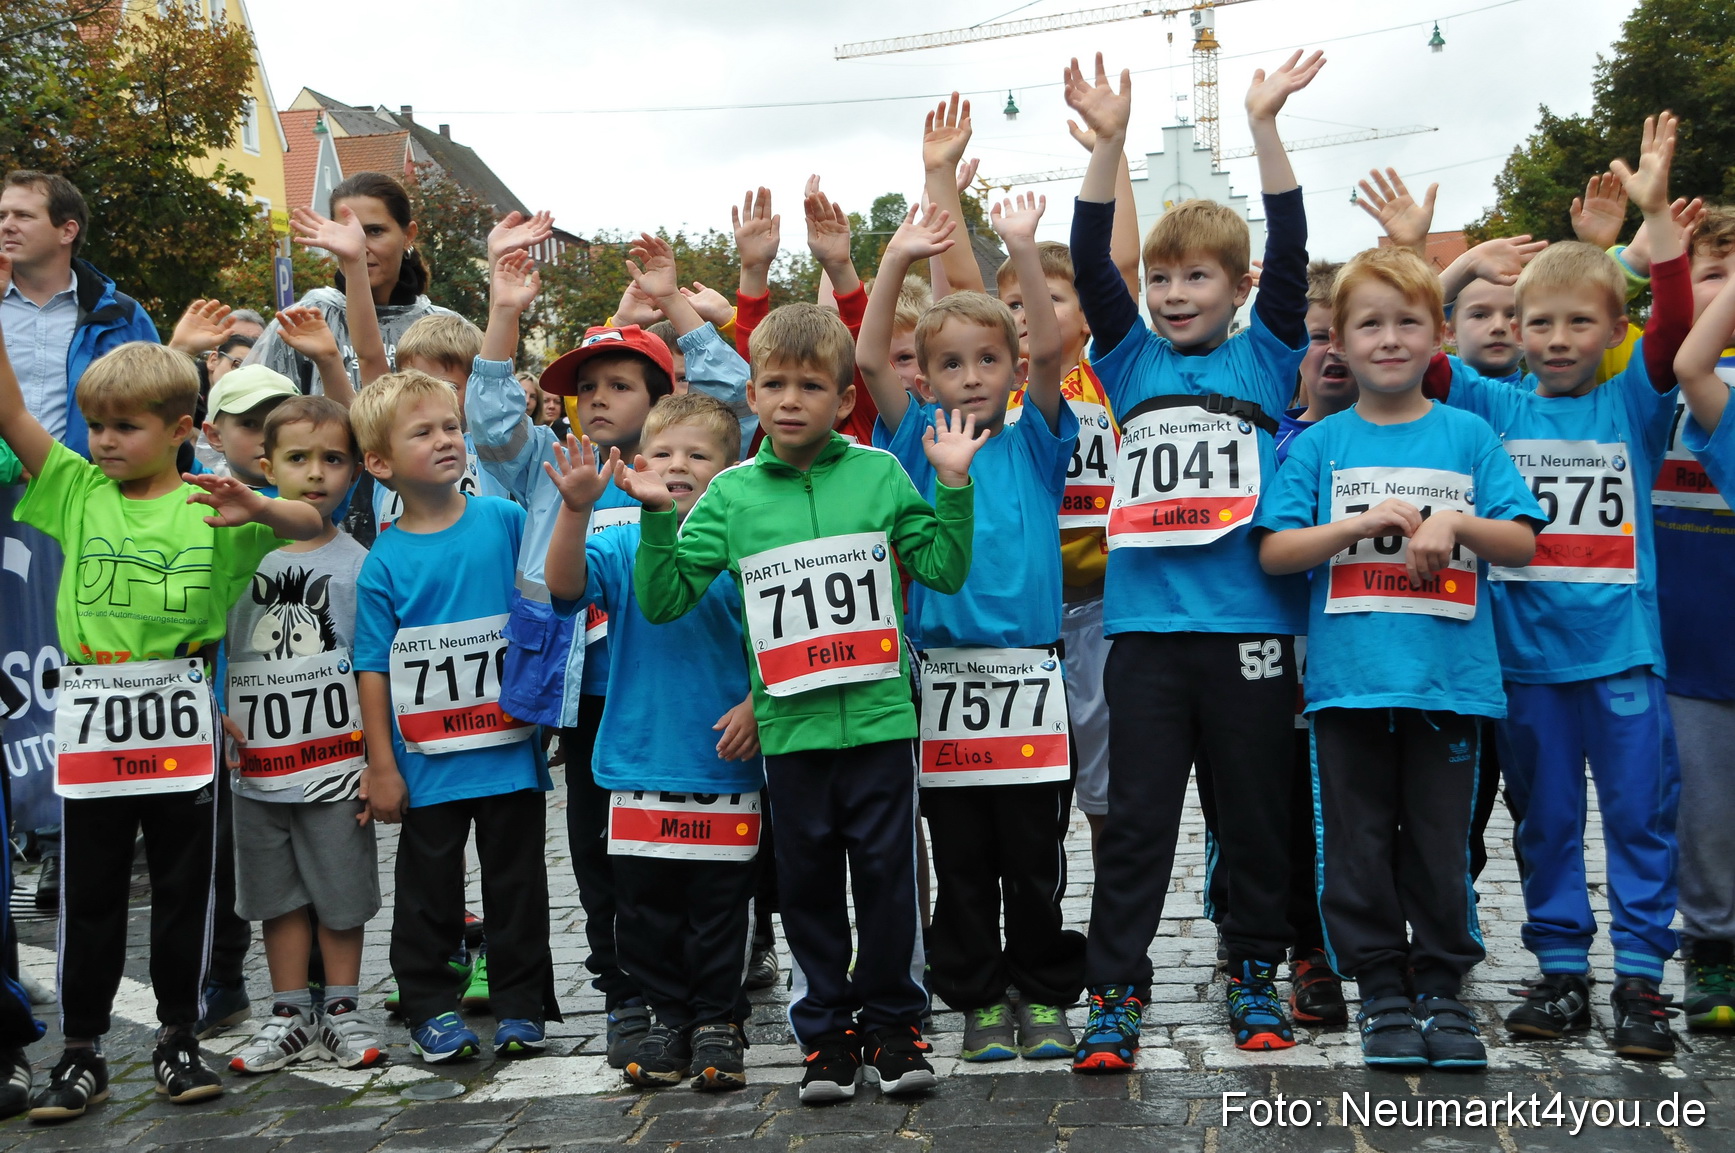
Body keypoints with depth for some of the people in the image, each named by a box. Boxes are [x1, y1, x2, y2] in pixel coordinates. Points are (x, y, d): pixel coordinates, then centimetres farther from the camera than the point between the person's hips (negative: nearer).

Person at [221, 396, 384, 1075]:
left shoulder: (357, 563, -5)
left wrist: (377, 761, -6)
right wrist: (216, 718, -2)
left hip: (335, 766, -3)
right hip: (258, 767, 3)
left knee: (341, 894, 7)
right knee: (278, 896, 12)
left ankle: (340, 1011, 22)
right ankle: (290, 1017, 24)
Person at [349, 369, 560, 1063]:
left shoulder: (504, 521, -1)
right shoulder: (384, 561, -5)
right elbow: (373, 668, -3)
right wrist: (380, 764, -3)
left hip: (511, 750, 1)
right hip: (428, 763, -1)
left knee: (517, 882, 11)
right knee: (429, 888, 11)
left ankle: (521, 1004, 24)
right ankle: (429, 1005, 26)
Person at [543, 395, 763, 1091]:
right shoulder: (621, 547, 2)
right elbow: (564, 587, -15)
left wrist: (756, 706, -12)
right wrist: (576, 508, -28)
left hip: (724, 762, -2)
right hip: (638, 762, 2)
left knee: (718, 902, 6)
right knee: (644, 902, 9)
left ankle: (717, 1020, 22)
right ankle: (669, 1018, 25)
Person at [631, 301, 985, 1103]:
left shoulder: (879, 474, 3)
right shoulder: (731, 494, 4)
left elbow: (943, 569, 5)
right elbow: (663, 598, 2)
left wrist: (953, 486, -5)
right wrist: (656, 516, -10)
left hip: (879, 715, 0)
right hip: (789, 726, 1)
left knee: (888, 874, 6)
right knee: (807, 882, 10)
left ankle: (893, 1020, 24)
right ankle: (826, 1030, 24)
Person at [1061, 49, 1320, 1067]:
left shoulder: (1266, 358, 8)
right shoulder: (1134, 363, 11)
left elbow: (1290, 256, -3)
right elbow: (1091, 268, 1)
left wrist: (1264, 126, -11)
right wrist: (1108, 144, -9)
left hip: (1250, 621, 0)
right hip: (1147, 626, 1)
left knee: (1257, 813, 11)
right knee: (1136, 821, 3)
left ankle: (1255, 973, 26)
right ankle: (1117, 993, 9)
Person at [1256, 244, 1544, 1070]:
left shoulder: (1468, 436, 6)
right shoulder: (1319, 445, 4)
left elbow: (1523, 543, 4)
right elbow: (1274, 552, -1)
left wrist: (1457, 522, -14)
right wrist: (1363, 523, -13)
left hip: (1450, 676, 0)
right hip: (1348, 680, 0)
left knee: (1440, 842, 7)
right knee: (1359, 842, 6)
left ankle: (1442, 987, 21)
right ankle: (1382, 990, 19)